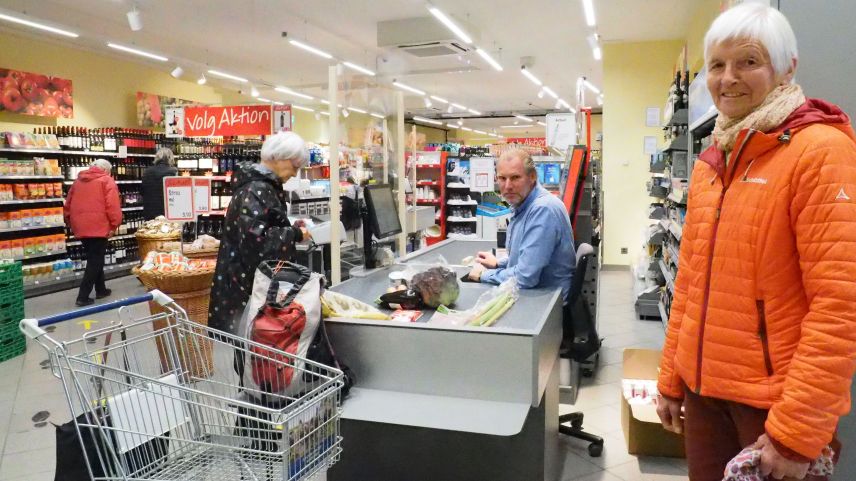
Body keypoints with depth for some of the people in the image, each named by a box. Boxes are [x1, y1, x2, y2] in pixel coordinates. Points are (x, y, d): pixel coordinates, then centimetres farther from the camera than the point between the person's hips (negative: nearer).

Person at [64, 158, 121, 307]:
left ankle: (101, 290, 28)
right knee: (95, 261, -2)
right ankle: (83, 297, -5)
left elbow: (68, 204, 19)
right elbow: (112, 205, -14)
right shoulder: (106, 180, -3)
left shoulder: (79, 180, 18)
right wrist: (114, 224, -8)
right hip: (98, 227, -7)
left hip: (81, 227, 7)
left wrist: (70, 223, 26)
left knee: (94, 259, 20)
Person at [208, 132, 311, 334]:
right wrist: (294, 234, -18)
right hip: (245, 285, -10)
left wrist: (291, 230, 10)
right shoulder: (256, 189, -18)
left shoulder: (262, 184, 14)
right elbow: (254, 239, -29)